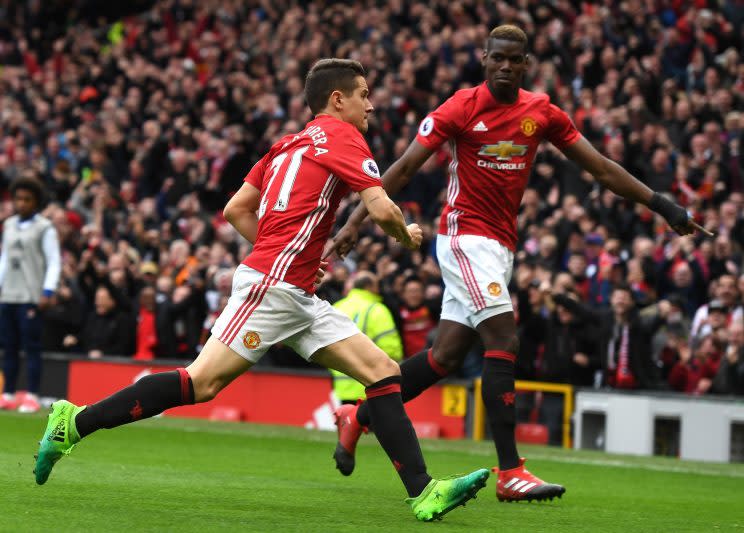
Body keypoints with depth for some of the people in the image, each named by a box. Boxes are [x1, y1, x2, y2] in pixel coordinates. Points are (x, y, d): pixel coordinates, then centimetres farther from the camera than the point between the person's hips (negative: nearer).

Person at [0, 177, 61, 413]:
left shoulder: (45, 227, -2)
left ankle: (32, 397, -4)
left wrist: (47, 292, -13)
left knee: (31, 347, -6)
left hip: (31, 297, -6)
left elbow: (54, 262, -5)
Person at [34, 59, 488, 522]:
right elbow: (382, 209, -13)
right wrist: (407, 236, 7)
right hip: (271, 287, -10)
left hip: (298, 297, 10)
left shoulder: (290, 144, 21)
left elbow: (236, 209, 20)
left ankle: (422, 491, -7)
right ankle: (74, 423, -5)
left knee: (384, 372, 1)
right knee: (201, 383, -12)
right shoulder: (342, 136, -3)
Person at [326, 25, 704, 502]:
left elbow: (601, 167, 8)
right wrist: (356, 222, -12)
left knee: (447, 356, 8)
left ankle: (357, 418, 26)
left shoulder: (542, 113, 5)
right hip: (465, 235, -6)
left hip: (501, 246, 6)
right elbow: (404, 168, -7)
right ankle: (510, 472, -18)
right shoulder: (462, 108, -8)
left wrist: (659, 203, 3)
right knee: (504, 341, -18)